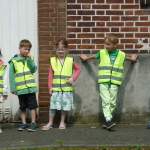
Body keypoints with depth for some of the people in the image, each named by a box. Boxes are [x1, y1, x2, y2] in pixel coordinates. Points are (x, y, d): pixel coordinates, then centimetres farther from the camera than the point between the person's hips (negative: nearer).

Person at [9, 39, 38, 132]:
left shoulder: (30, 59, 6)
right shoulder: (14, 61, -2)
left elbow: (34, 70, -7)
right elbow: (11, 76, -2)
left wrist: (29, 59, -11)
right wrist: (13, 88, -6)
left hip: (31, 87, 1)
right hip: (20, 89, -1)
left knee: (32, 106, 0)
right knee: (23, 107, 11)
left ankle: (33, 123, 8)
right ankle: (24, 123, 21)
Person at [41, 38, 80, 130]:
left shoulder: (70, 60, 1)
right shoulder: (53, 61, 3)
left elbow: (78, 69, 10)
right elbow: (50, 75, 5)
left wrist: (73, 78, -4)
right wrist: (50, 87, 1)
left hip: (67, 88, 0)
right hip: (56, 88, 0)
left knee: (65, 106, 6)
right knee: (53, 106, -2)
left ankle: (62, 122, 21)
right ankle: (50, 123, 9)